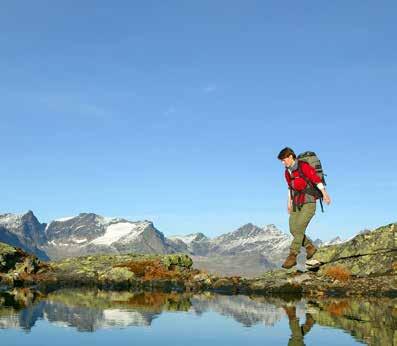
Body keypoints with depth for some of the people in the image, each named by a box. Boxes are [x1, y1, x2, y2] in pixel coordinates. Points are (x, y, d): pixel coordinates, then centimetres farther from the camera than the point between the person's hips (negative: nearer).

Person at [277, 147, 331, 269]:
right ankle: (310, 247, 19)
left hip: (309, 203, -7)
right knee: (293, 230, -2)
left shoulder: (303, 166, -14)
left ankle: (292, 257, -17)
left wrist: (324, 193, -24)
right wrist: (289, 203, 21)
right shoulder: (287, 172, 10)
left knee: (299, 229, -17)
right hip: (297, 204, 7)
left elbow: (317, 179, -17)